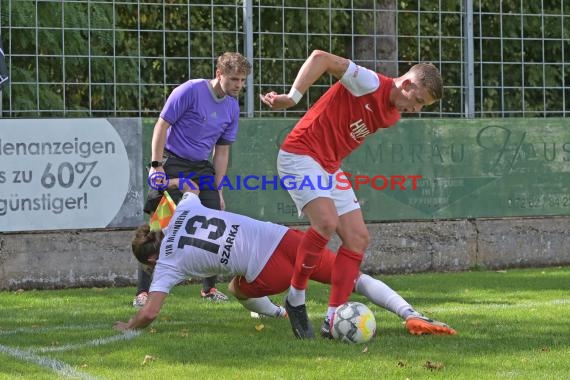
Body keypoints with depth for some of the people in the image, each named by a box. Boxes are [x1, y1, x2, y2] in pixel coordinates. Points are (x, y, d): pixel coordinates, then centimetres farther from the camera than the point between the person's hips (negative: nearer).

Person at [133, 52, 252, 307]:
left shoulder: (232, 107, 7)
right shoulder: (191, 91, -13)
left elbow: (221, 150, 13)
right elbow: (161, 126, -12)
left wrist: (217, 189, 10)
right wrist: (156, 166, -17)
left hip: (202, 167, 6)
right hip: (173, 164, -6)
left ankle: (209, 288, 17)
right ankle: (143, 292, -8)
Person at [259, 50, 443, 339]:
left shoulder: (392, 117, 9)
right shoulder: (371, 84, -18)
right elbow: (320, 58, -25)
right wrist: (292, 98, -28)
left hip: (330, 167, 9)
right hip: (300, 155, -9)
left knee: (358, 238, 0)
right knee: (326, 221, -27)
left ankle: (333, 320, 1)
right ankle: (295, 299, -10)